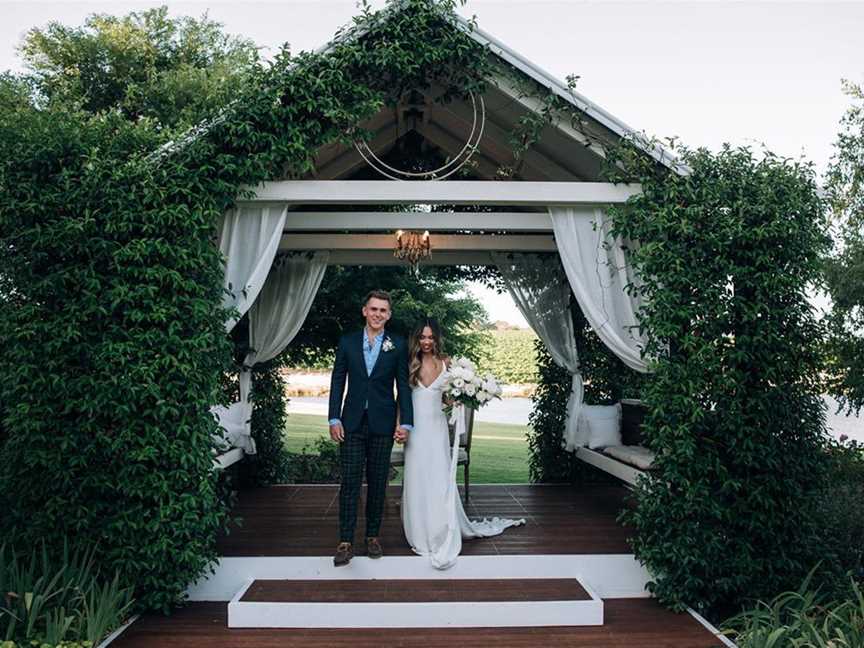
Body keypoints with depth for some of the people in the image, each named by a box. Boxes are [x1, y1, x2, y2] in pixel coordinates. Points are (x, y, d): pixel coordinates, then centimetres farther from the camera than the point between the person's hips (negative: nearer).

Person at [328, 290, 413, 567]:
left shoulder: (398, 345, 2)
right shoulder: (347, 342, 5)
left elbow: (403, 386, 2)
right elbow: (337, 382, 5)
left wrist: (405, 423, -4)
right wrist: (334, 419, -2)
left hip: (383, 424, 0)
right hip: (352, 423, 0)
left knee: (377, 482, 8)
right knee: (349, 481, -1)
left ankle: (373, 536, 21)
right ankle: (345, 542, 4)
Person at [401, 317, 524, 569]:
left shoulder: (446, 363, 5)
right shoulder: (410, 364, 3)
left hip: (436, 428, 0)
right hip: (415, 428, 0)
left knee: (440, 480, -3)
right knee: (416, 480, 4)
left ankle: (442, 535, 9)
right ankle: (421, 534, 17)